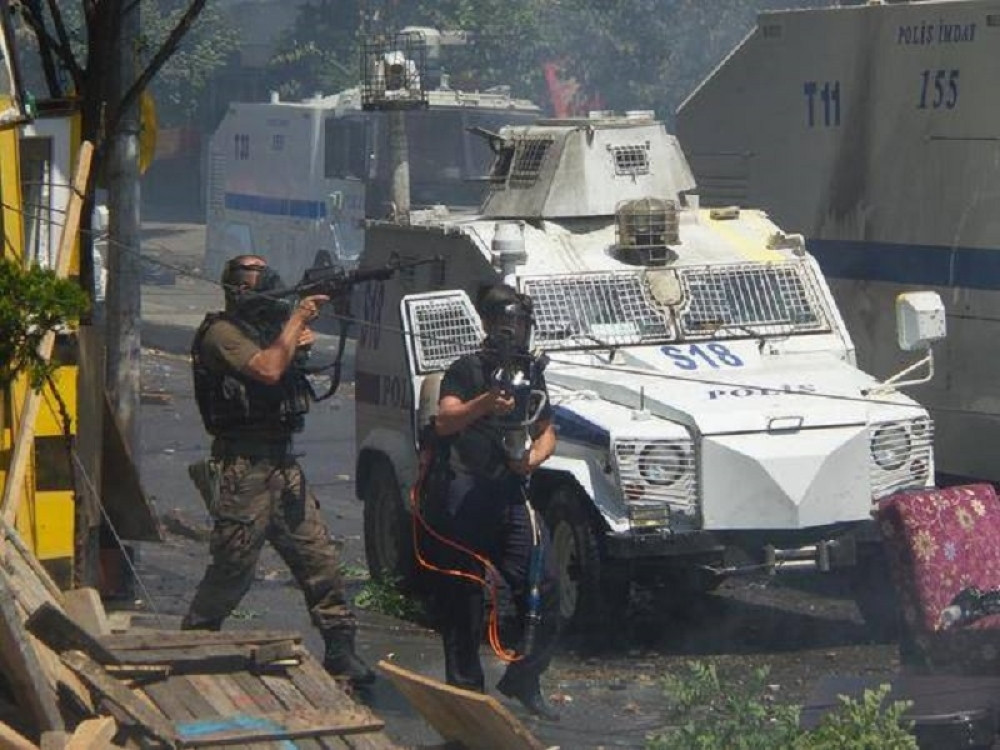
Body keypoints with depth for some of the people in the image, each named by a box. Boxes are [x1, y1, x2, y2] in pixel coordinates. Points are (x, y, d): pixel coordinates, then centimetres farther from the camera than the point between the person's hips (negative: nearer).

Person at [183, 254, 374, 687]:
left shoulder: (264, 330, 17)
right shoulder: (222, 334, -10)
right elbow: (268, 370, -23)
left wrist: (298, 343, 4)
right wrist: (297, 319, -14)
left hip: (283, 466, 9)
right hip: (244, 468, -9)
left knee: (319, 558, 4)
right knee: (233, 568, -4)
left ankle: (340, 651, 7)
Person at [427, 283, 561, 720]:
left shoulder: (530, 373, 18)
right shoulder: (466, 371, 1)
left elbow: (546, 433, 20)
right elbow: (444, 422, -14)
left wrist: (533, 457, -2)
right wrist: (486, 403, -31)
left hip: (512, 492, 5)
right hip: (464, 496, -5)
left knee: (541, 586, -7)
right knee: (462, 594, 0)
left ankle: (522, 682, 3)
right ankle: (464, 688, 9)